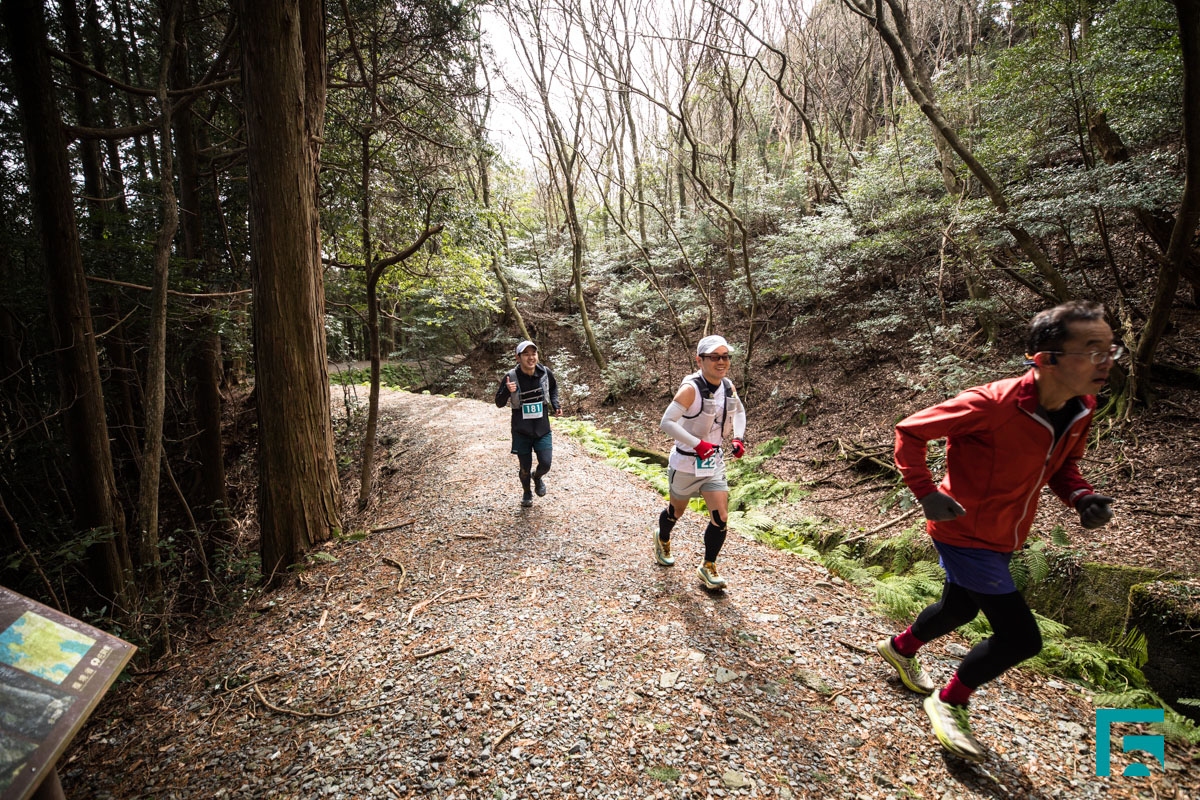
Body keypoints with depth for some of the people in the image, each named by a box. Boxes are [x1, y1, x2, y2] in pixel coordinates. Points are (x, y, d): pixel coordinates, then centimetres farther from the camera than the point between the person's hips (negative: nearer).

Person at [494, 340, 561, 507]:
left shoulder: (545, 373, -9)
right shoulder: (511, 377, -15)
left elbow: (553, 388, 15)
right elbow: (499, 403, -8)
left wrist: (555, 405, 0)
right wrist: (507, 391, -28)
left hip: (542, 429, 1)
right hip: (521, 431, -1)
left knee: (546, 463, -5)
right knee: (525, 467, 9)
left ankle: (537, 477, 33)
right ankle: (526, 492, 41)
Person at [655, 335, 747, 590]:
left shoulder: (728, 387, -2)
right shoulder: (691, 389, -23)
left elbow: (739, 411, 19)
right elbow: (667, 422, -27)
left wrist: (738, 437, 3)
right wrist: (697, 444, -29)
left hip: (714, 463, 5)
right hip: (686, 463, -5)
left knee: (721, 518, -2)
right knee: (677, 511, 18)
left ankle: (708, 567, 17)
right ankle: (662, 539, 51)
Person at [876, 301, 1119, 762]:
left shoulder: (1081, 409, -5)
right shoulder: (993, 403, -30)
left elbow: (1062, 463, 12)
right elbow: (909, 431, -22)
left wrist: (1082, 497, -8)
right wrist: (926, 493, -25)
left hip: (1002, 539, 9)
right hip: (964, 533, -8)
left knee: (958, 610, 26)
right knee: (1021, 637, -6)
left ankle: (900, 648, 54)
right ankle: (949, 702, 18)